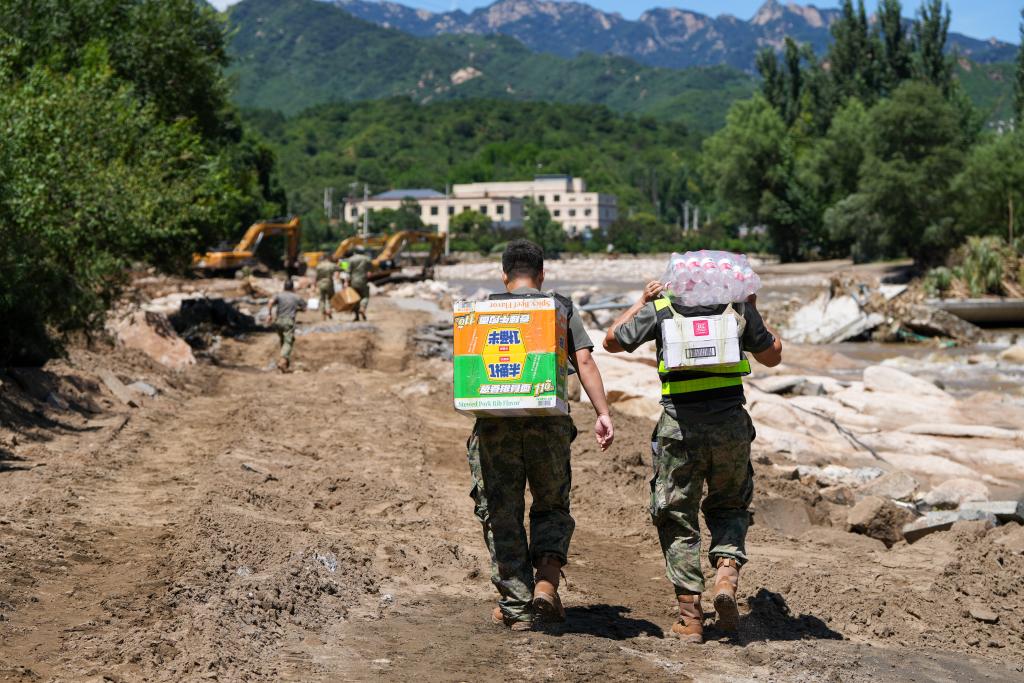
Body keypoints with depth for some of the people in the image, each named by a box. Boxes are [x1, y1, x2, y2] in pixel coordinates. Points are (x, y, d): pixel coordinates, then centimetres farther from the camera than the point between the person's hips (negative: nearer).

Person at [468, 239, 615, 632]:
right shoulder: (561, 307, 11)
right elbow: (584, 362, -1)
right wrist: (602, 414, -5)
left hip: (495, 422, 0)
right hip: (549, 421, 0)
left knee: (501, 516, 8)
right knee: (552, 507, 17)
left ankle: (517, 609, 10)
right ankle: (546, 583, -4)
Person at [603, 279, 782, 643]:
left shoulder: (660, 309, 3)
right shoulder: (738, 309, 6)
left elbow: (612, 341, 16)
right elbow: (772, 356, 19)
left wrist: (641, 302, 26)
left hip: (680, 426, -1)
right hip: (732, 425, 1)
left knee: (678, 518, 10)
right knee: (729, 507, 22)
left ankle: (690, 615, 6)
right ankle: (726, 575, -3)